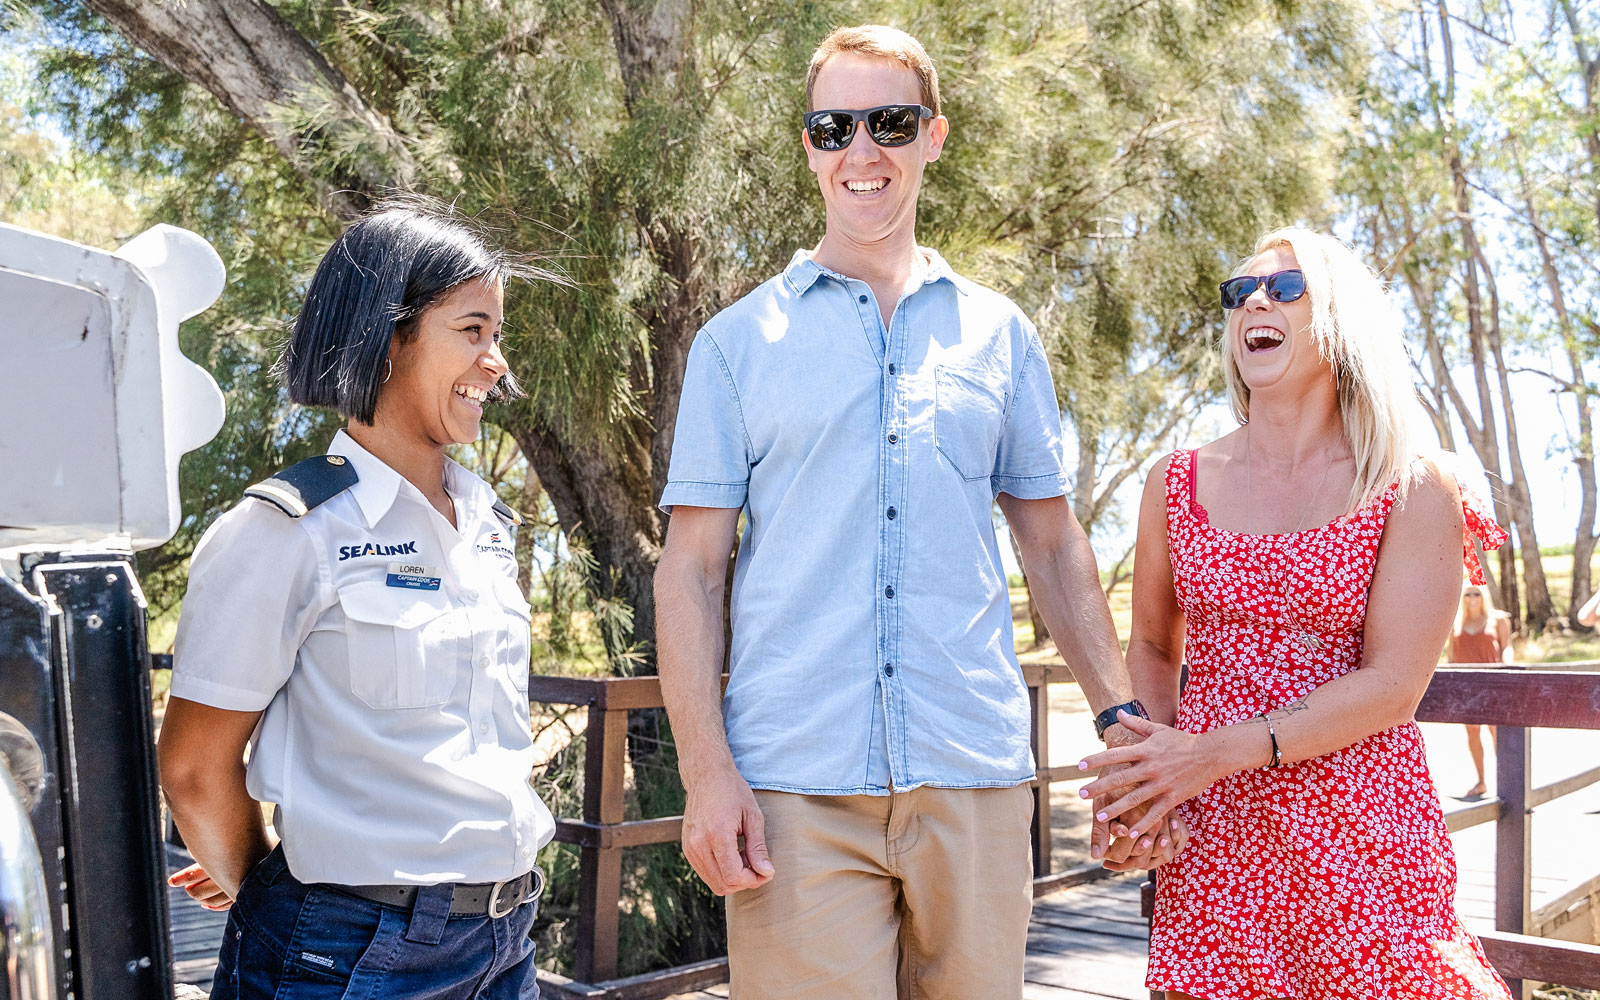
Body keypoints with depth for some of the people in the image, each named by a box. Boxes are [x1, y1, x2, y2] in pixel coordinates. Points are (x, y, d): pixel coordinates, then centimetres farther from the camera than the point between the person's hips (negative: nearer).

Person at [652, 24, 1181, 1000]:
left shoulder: (1001, 334, 12)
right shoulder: (739, 341, 6)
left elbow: (1056, 550, 14)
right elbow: (691, 571, 3)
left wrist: (1124, 723, 6)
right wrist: (707, 770, -7)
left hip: (975, 775, 2)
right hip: (794, 788, -2)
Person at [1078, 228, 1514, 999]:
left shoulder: (1414, 493, -3)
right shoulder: (1179, 484, 6)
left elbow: (1393, 687, -10)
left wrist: (1218, 751, -18)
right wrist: (1147, 759, -5)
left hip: (1361, 833, -2)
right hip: (1209, 831, 2)